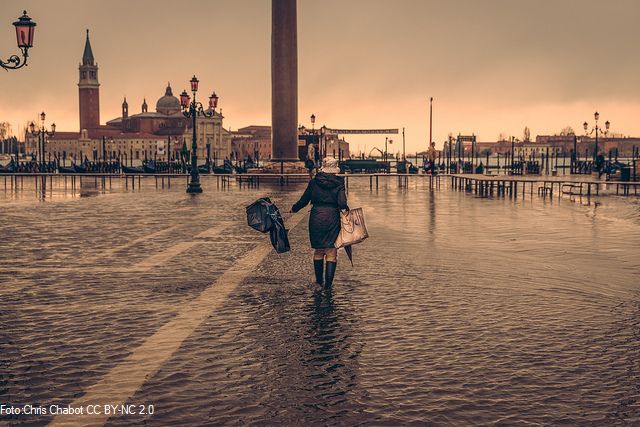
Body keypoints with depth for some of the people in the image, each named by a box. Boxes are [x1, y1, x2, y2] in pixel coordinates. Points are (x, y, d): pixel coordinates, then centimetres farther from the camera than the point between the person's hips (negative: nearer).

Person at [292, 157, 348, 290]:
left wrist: (294, 209, 21)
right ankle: (328, 283, 2)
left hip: (316, 218, 2)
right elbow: (342, 203, -16)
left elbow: (303, 200, 5)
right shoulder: (339, 183, -5)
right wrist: (346, 209, 5)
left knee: (318, 251, 15)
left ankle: (319, 281, 22)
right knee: (331, 251, 5)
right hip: (332, 218, -2)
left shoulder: (314, 182, 0)